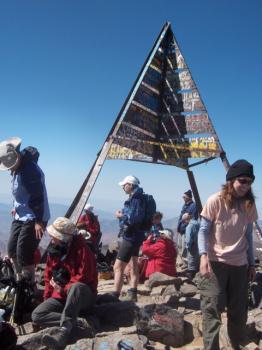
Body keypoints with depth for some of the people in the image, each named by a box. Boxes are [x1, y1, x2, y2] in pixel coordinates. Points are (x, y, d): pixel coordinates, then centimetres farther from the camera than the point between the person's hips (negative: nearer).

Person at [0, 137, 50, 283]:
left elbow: (38, 197, -26)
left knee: (23, 254, -9)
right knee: (12, 250, 15)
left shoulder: (30, 169, -23)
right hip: (21, 217, 10)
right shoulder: (17, 168, 8)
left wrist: (39, 221, -28)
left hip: (34, 219, -10)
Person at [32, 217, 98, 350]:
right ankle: (75, 322, -25)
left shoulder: (81, 250, -21)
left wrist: (63, 290, -16)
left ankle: (63, 331, -37)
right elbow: (48, 276, 9)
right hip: (61, 296, 7)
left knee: (76, 287, -41)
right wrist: (47, 298, 0)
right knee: (36, 315, -14)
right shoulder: (54, 250, 0)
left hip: (83, 296, -6)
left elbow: (83, 279, -24)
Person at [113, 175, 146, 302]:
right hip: (133, 236, 11)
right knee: (133, 265, 17)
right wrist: (123, 214, 5)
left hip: (131, 236, -11)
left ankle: (115, 296, -11)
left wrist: (121, 216, -15)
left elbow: (136, 218, -27)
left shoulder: (136, 199, -18)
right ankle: (132, 294, 27)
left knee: (118, 267, -11)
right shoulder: (134, 198, 12)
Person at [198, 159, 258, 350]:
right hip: (215, 263, -4)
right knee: (212, 310, -2)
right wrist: (203, 255, -23)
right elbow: (203, 231, -8)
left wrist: (252, 263, 13)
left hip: (240, 265, 4)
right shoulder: (215, 201, -10)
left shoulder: (249, 204, 3)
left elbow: (248, 235, 11)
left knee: (239, 312, 15)